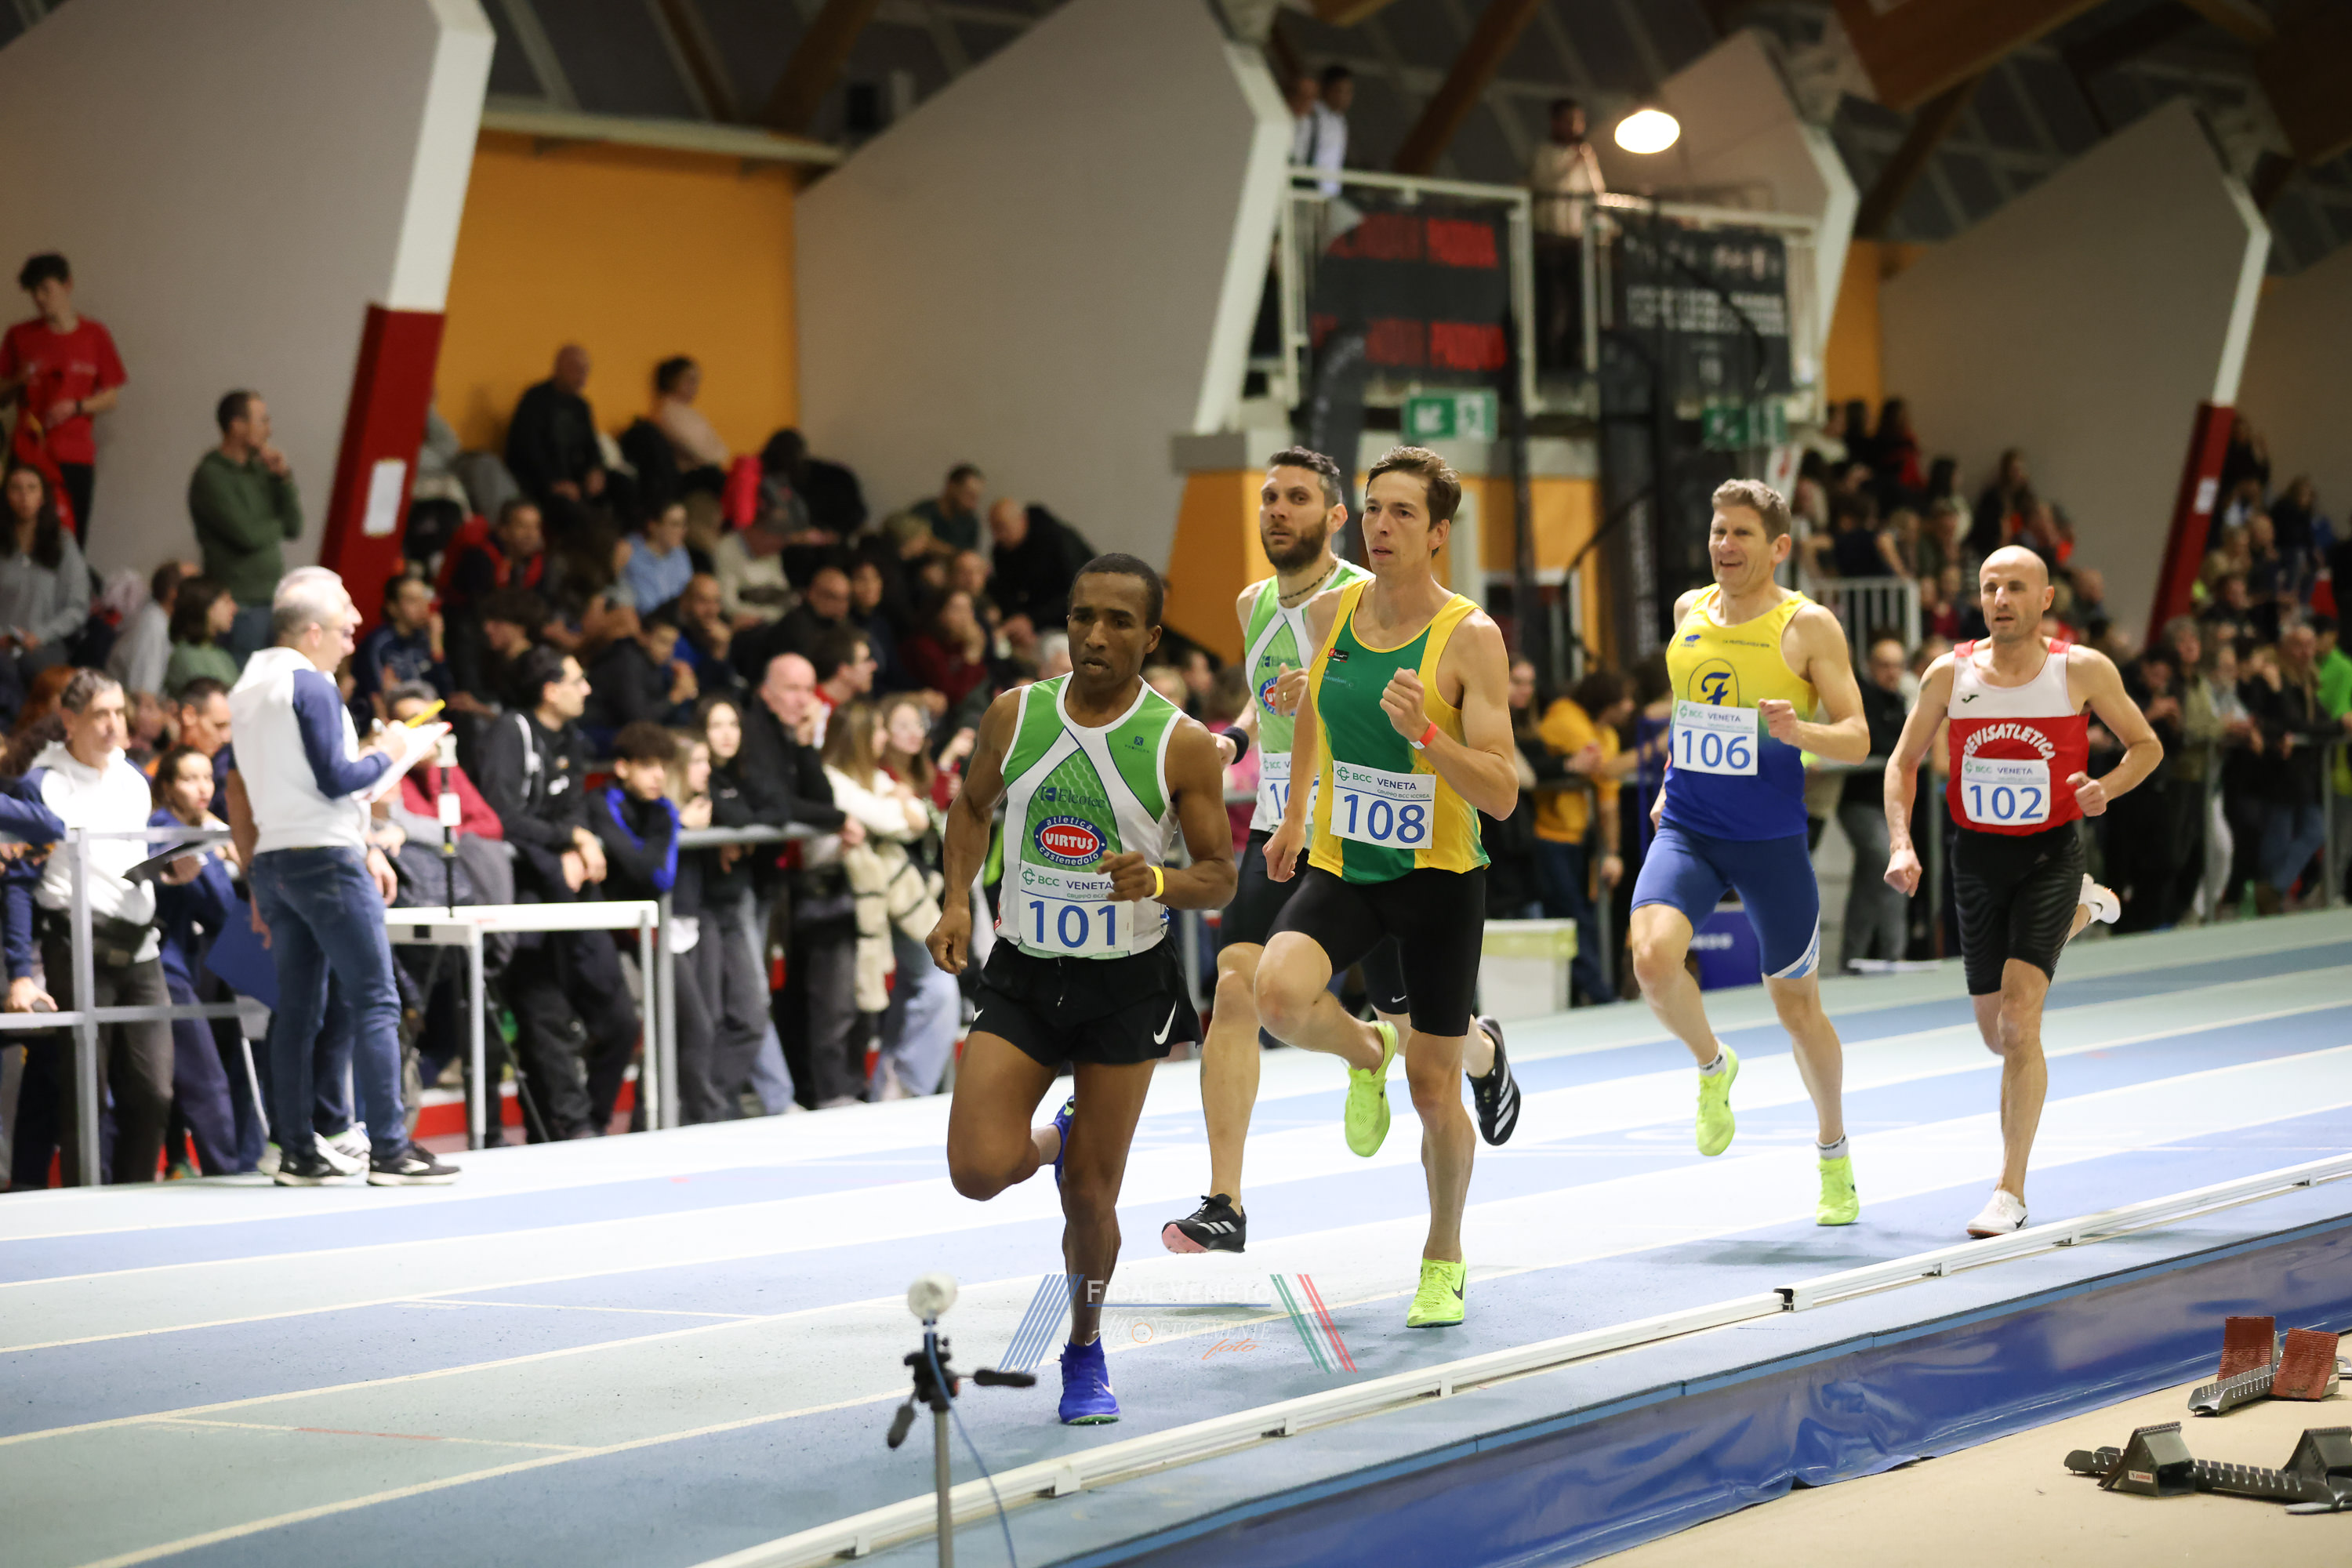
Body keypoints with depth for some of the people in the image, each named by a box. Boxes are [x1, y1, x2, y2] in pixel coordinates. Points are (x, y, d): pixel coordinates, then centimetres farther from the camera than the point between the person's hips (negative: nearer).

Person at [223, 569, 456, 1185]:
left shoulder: (248, 690, 15)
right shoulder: (312, 685, -11)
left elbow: (239, 787, 19)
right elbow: (336, 779, -17)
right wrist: (390, 753, 0)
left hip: (271, 858, 9)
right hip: (326, 857, -9)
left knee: (297, 1006, 9)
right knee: (375, 1000, -7)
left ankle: (295, 1152, 7)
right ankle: (389, 1148, -11)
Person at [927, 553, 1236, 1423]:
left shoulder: (1182, 746, -9)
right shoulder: (1014, 715, -3)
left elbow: (1220, 878, -3)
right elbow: (972, 806, 15)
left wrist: (1161, 880, -24)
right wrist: (957, 902, 0)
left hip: (1126, 988, -2)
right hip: (1021, 972, 2)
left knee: (1091, 1197, 3)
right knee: (978, 1172, -14)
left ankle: (1085, 1352, 30)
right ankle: (1054, 1141, 24)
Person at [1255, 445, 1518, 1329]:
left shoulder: (1471, 638, -14)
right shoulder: (1328, 613, -2)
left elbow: (1502, 796, -19)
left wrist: (1424, 734, -34)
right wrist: (1295, 810, 23)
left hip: (1440, 877, -3)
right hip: (1340, 866, 3)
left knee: (1433, 1093, 5)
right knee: (1278, 994, -28)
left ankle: (1444, 1257, 31)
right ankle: (1364, 1053, 8)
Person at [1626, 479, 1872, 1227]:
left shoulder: (1808, 626, -6)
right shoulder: (1689, 611, 7)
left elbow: (1857, 738, -9)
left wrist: (1799, 731, -28)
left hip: (1771, 842, -3)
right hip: (1686, 832, 3)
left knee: (1797, 1008, 8)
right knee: (1653, 959, -25)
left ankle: (1833, 1154, 31)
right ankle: (1712, 1066, 7)